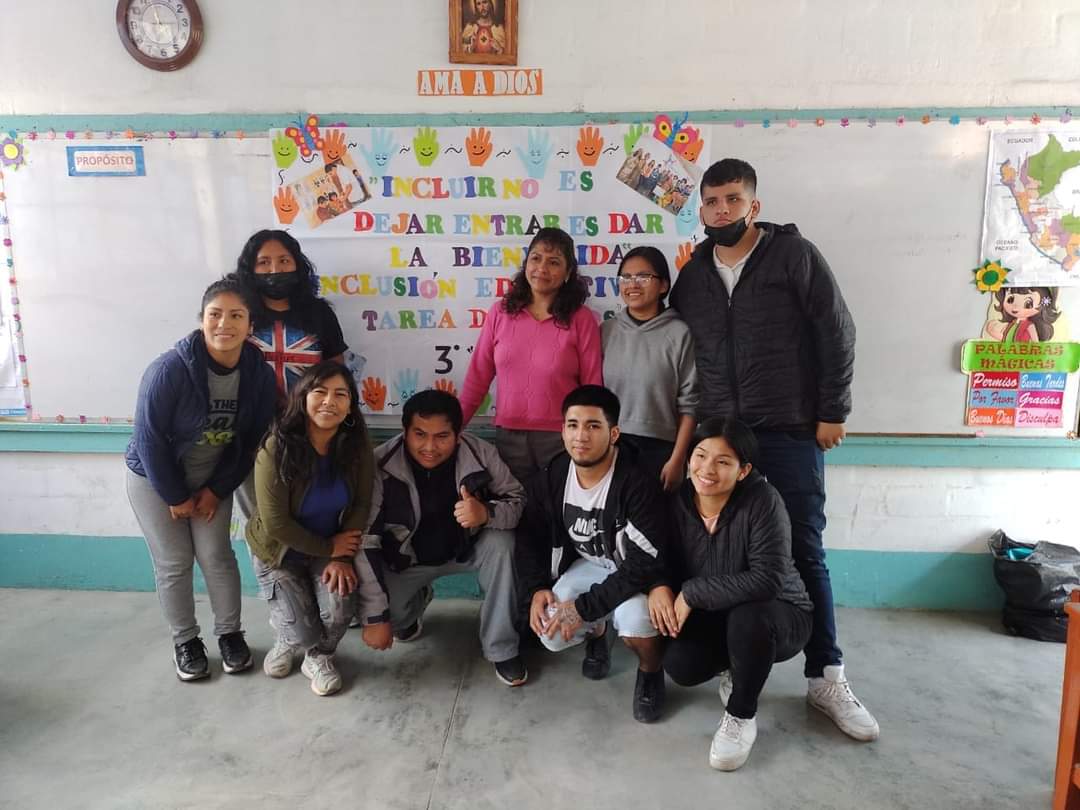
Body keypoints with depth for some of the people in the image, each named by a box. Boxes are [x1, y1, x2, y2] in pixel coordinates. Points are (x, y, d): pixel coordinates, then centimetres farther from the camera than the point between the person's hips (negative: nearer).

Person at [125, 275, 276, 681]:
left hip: (212, 479, 3)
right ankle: (185, 640, 22)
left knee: (217, 556, 2)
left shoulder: (259, 374, -17)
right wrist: (175, 497, -15)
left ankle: (230, 633, 21)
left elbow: (251, 440, -6)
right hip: (154, 479, -3)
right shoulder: (169, 369, -29)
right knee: (173, 563, 3)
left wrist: (217, 490, -7)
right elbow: (149, 438, -22)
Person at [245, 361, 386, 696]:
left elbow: (361, 503, -9)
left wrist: (343, 557, -18)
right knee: (303, 631, -10)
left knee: (339, 607, -19)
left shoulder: (356, 444, -18)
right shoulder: (276, 448, -28)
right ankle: (289, 632, 31)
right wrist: (329, 549, -17)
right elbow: (276, 523, -23)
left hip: (334, 545, 2)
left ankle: (318, 656, 17)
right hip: (280, 550, -2)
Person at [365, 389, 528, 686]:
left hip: (467, 547, 0)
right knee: (388, 615, -20)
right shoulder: (381, 465, -25)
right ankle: (416, 601, 22)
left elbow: (518, 499, -13)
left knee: (501, 543, -28)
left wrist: (487, 513, -37)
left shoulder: (480, 454, -23)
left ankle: (502, 649, -9)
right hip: (406, 559, 0)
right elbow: (364, 537, -22)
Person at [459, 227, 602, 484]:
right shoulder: (500, 313, 1)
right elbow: (478, 376, 4)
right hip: (508, 436, 2)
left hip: (562, 438, -2)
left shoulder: (581, 319, -5)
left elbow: (592, 387, -4)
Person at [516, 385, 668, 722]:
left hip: (636, 575, -4)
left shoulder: (636, 483, -30)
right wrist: (537, 589, -14)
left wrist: (585, 607, -30)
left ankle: (650, 672, 3)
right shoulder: (550, 478, -12)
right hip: (589, 565, 5)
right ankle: (597, 632, 19)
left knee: (635, 621, -35)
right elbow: (530, 537, 3)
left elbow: (646, 563, -30)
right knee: (551, 635, -18)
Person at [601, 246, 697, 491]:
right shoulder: (605, 331, 5)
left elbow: (688, 404, -5)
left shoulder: (679, 333, -6)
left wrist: (677, 459, -7)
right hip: (610, 447, 3)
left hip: (660, 448, -2)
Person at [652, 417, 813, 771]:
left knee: (747, 616, -37)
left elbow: (767, 579, -33)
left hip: (779, 616, -4)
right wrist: (659, 586, -22)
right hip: (716, 619, 4)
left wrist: (692, 594, -29)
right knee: (679, 666, -22)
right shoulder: (679, 501, -11)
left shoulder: (762, 500, -25)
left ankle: (741, 717, -9)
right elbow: (665, 559, 2)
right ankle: (736, 666, 16)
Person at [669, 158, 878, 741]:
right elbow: (680, 354, 14)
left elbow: (837, 334, -5)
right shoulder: (692, 275, 9)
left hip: (790, 433, -3)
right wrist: (698, 423, 11)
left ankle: (826, 678, 14)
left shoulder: (794, 255, -4)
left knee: (805, 553, 2)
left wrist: (832, 412, -8)